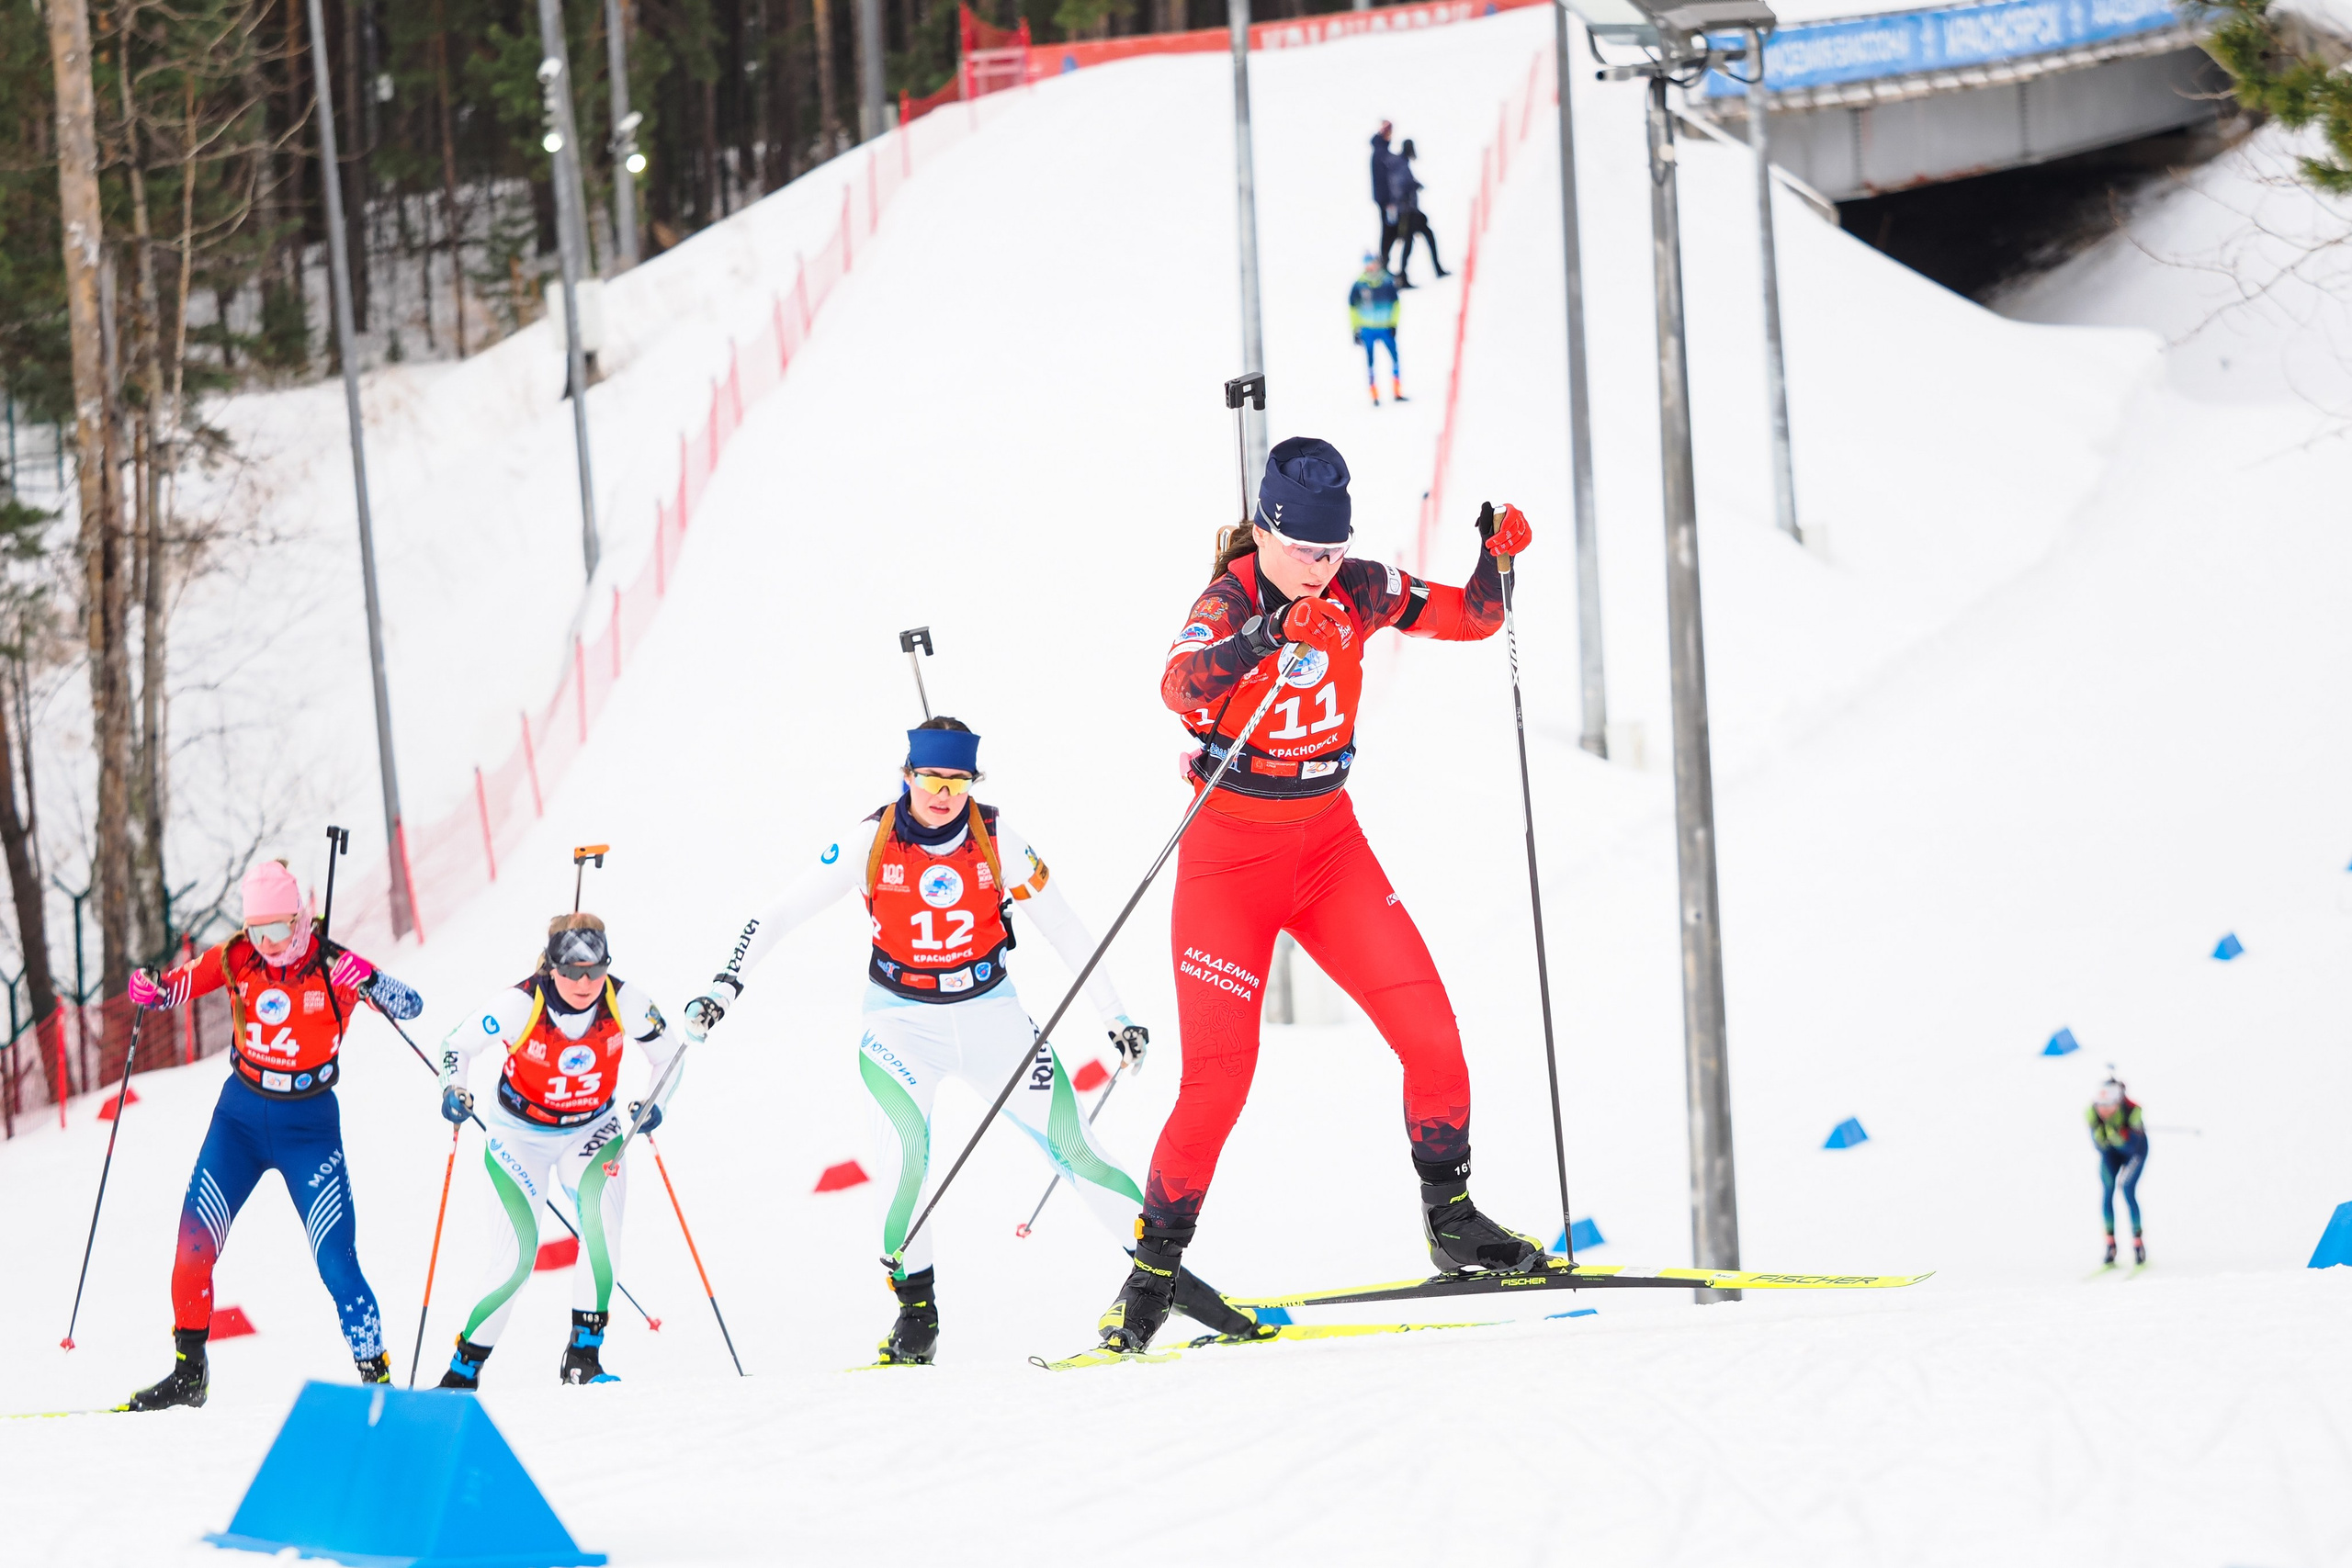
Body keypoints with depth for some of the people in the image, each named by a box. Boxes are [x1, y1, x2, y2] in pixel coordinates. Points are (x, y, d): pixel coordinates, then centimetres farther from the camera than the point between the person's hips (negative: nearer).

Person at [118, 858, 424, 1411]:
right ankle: (188, 1372, 5)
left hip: (309, 1123, -3)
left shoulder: (332, 966, -15)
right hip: (241, 1114, 3)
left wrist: (368, 982, -41)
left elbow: (410, 1006, -22)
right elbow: (182, 984, 5)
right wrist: (152, 991, -18)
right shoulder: (236, 958, -7)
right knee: (194, 1240, -7)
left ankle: (376, 1374, 0)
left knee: (336, 1261, -11)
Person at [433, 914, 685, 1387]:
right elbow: (458, 1043, -9)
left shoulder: (625, 1002, -19)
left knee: (601, 1220, -27)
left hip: (594, 1131, 2)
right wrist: (453, 1089, -27)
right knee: (517, 1258, -12)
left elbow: (668, 1055, -1)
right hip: (520, 1135, -2)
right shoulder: (519, 1005, -25)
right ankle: (465, 1366, 8)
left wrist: (654, 1104, -17)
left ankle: (584, 1354, -19)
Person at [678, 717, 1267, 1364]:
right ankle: (915, 1309, -7)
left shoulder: (998, 841, -8)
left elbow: (1066, 929, -1)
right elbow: (780, 913, -3)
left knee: (1071, 1144, -9)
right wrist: (726, 983, -13)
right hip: (901, 1023, -1)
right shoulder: (870, 842, -10)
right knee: (907, 1157, -23)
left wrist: (1117, 1016, -1)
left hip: (991, 1016, 1)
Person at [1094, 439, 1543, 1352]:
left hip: (1329, 844, 5)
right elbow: (1180, 687, -39)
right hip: (1230, 856, -5)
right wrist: (1268, 636, -56)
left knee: (1429, 1032, -7)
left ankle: (1450, 1218, 11)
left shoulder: (1357, 592, -3)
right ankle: (1152, 1271, 1)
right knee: (1219, 1077, -12)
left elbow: (1473, 619, 8)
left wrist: (1499, 555, -12)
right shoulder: (1229, 601, -18)